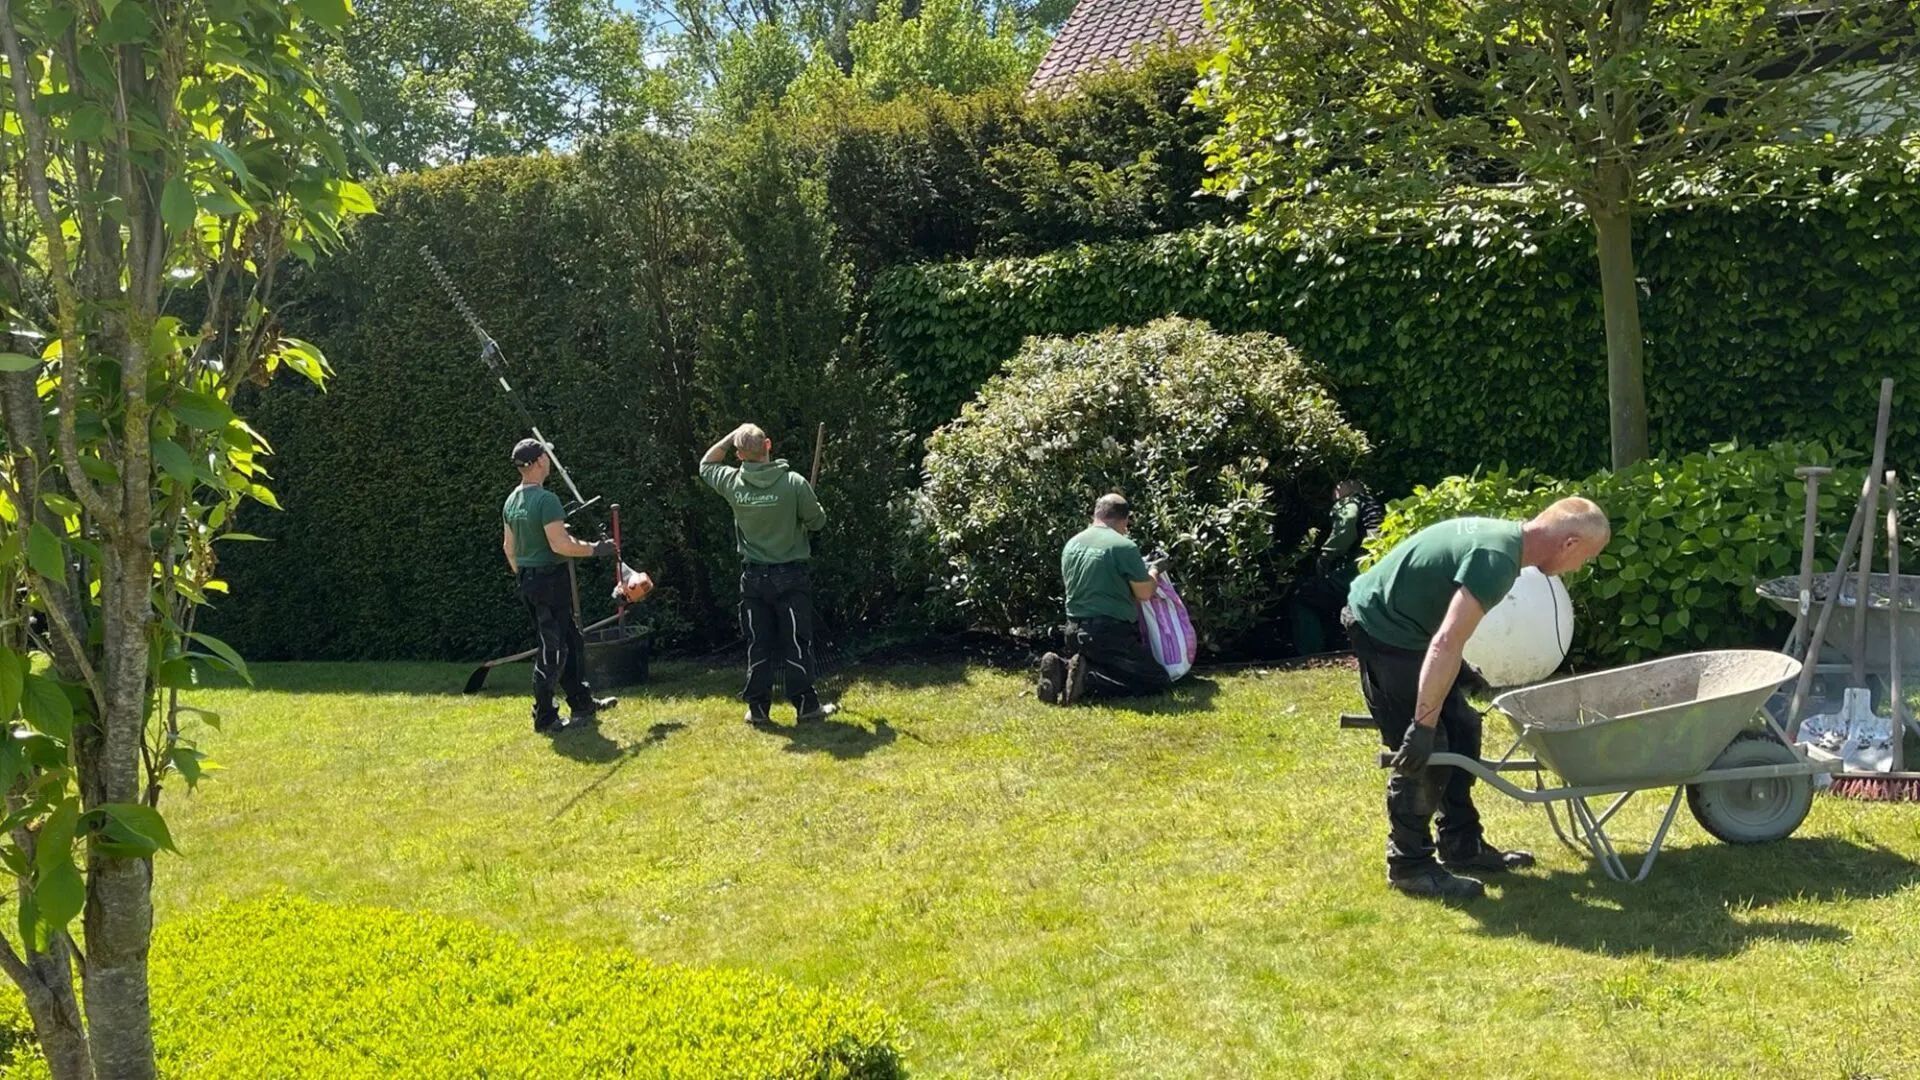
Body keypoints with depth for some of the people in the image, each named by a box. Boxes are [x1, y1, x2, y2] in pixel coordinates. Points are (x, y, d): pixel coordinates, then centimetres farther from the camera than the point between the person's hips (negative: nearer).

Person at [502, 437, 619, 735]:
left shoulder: (511, 501, 9)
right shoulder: (546, 499, -18)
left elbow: (508, 546, 16)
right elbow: (559, 544, -23)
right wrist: (595, 549, -12)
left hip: (527, 580, 9)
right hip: (551, 579, -9)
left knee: (570, 641, 18)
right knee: (552, 649, -2)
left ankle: (583, 704, 26)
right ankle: (545, 718, 3)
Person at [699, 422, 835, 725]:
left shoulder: (733, 483, -6)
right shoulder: (794, 483, -15)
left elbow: (706, 464, 16)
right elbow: (817, 522, -3)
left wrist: (731, 436, 10)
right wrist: (812, 506, 18)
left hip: (754, 577, 3)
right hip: (791, 575, -2)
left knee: (758, 645, 9)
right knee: (797, 643, 3)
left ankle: (758, 707, 10)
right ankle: (806, 705, 4)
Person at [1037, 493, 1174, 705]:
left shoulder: (1071, 544, 9)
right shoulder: (1124, 546, -11)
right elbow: (1144, 593, -5)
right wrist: (1153, 574, 18)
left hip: (1075, 631, 7)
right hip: (1112, 633, -7)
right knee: (1158, 681, 1)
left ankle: (1062, 668, -1)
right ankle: (1088, 680, -16)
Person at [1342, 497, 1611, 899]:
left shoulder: (1503, 534, 6)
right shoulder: (1496, 560, -25)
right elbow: (1446, 646, -31)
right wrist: (1422, 726, -28)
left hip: (1400, 623, 10)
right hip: (1382, 631, -10)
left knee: (1461, 729, 14)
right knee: (1423, 753, -6)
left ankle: (1463, 848, 23)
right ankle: (1409, 866, 8)